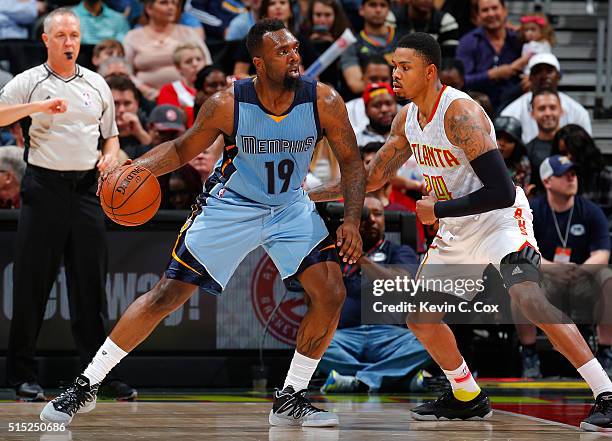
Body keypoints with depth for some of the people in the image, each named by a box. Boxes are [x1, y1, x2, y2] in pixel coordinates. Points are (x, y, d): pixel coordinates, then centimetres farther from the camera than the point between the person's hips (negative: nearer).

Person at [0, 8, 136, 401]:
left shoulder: (97, 84, 15)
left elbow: (111, 134, 24)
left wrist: (110, 157, 3)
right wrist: (38, 107, -23)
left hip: (87, 188, 3)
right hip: (44, 187, -3)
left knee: (91, 283, 3)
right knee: (33, 281, -2)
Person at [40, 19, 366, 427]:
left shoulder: (324, 102, -20)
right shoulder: (227, 105, -22)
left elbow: (351, 162, -6)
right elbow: (183, 150, -6)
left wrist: (352, 221, -18)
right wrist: (136, 168, -24)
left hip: (291, 208, 2)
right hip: (231, 206, -2)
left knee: (331, 295, -14)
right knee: (168, 294, -4)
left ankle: (291, 400, 3)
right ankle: (86, 386, 5)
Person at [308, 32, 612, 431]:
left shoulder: (460, 113, -24)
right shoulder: (407, 118, 2)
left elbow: (501, 192, -29)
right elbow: (373, 178, 16)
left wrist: (437, 211, -21)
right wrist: (309, 195, 10)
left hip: (500, 219, -9)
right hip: (456, 231, 9)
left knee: (529, 297, -30)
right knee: (420, 317, 8)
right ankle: (467, 398, 28)